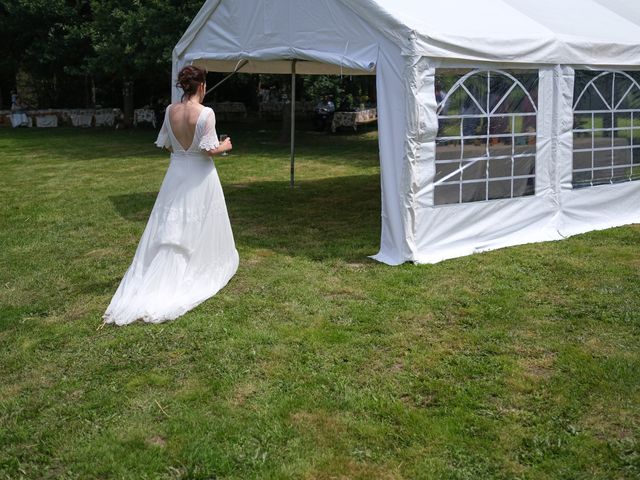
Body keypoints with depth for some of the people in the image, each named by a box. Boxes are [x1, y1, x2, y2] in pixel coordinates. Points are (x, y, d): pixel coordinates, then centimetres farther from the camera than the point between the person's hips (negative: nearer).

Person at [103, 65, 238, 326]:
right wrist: (224, 146, 3)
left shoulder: (170, 110, -1)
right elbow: (210, 150, -18)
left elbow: (166, 145, 7)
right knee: (198, 227, 10)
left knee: (170, 229, 10)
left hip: (176, 174, 5)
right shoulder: (205, 113, -17)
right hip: (200, 177, -4)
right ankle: (201, 266, 20)